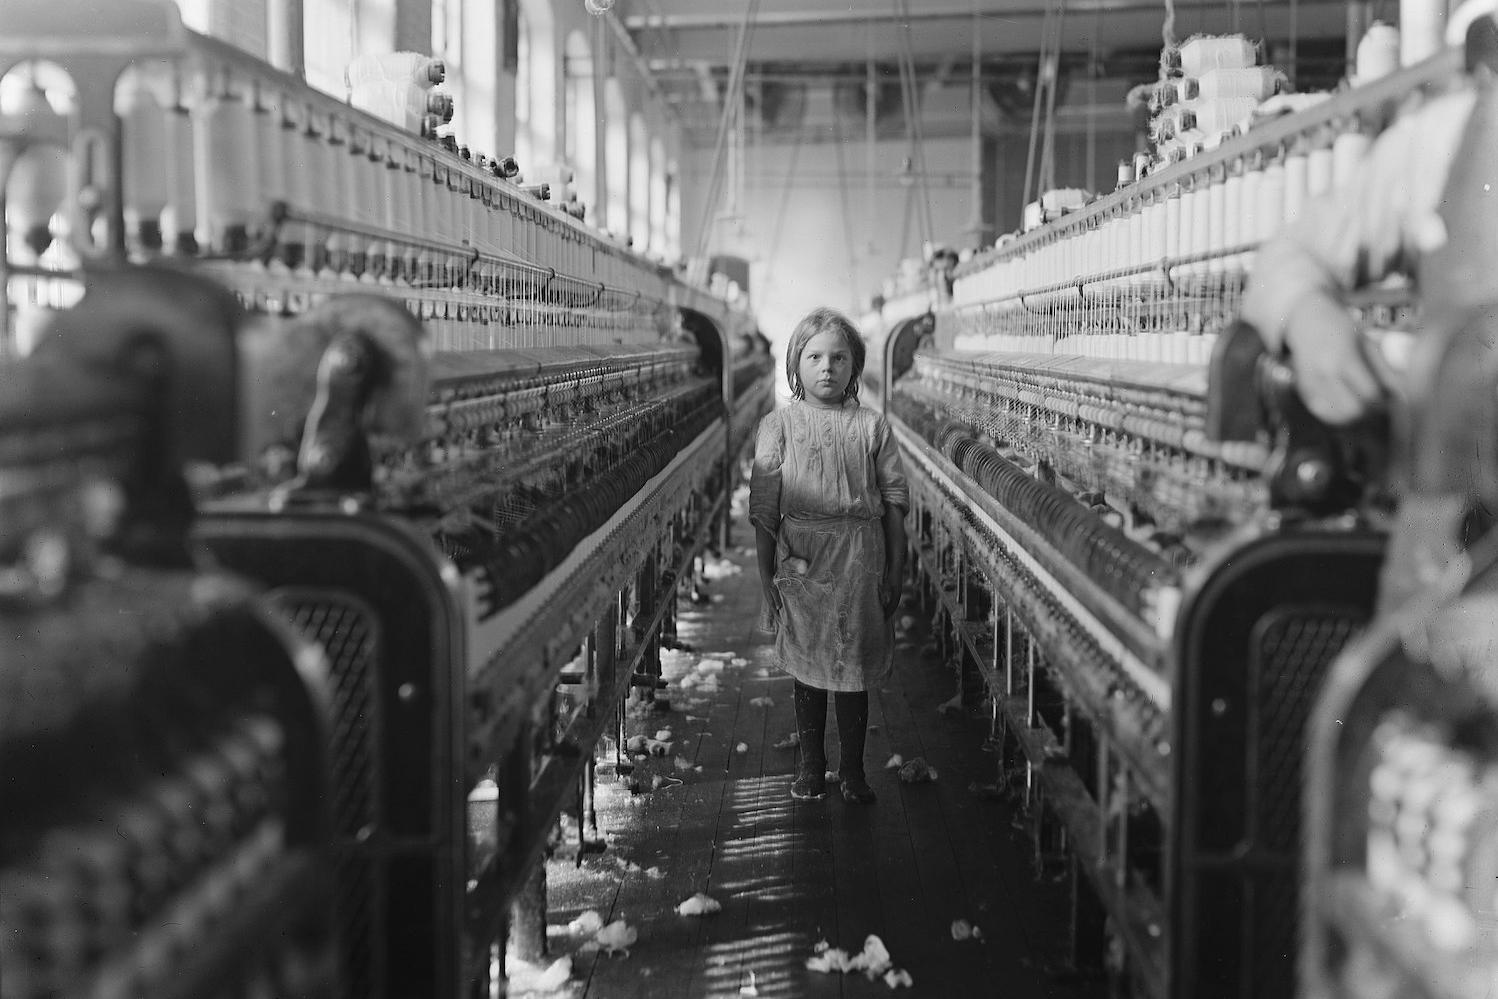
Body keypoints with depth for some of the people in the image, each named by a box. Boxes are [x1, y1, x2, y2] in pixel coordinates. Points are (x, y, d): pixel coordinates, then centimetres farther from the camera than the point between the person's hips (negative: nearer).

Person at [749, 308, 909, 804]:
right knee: (807, 667, 9)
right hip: (800, 562, 0)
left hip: (860, 562, 0)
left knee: (854, 668, 6)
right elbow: (764, 508, 1)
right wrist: (766, 575, -2)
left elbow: (894, 501, 5)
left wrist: (896, 572, 2)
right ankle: (811, 766, 24)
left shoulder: (871, 426, 3)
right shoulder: (778, 427, 1)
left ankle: (853, 771, 19)